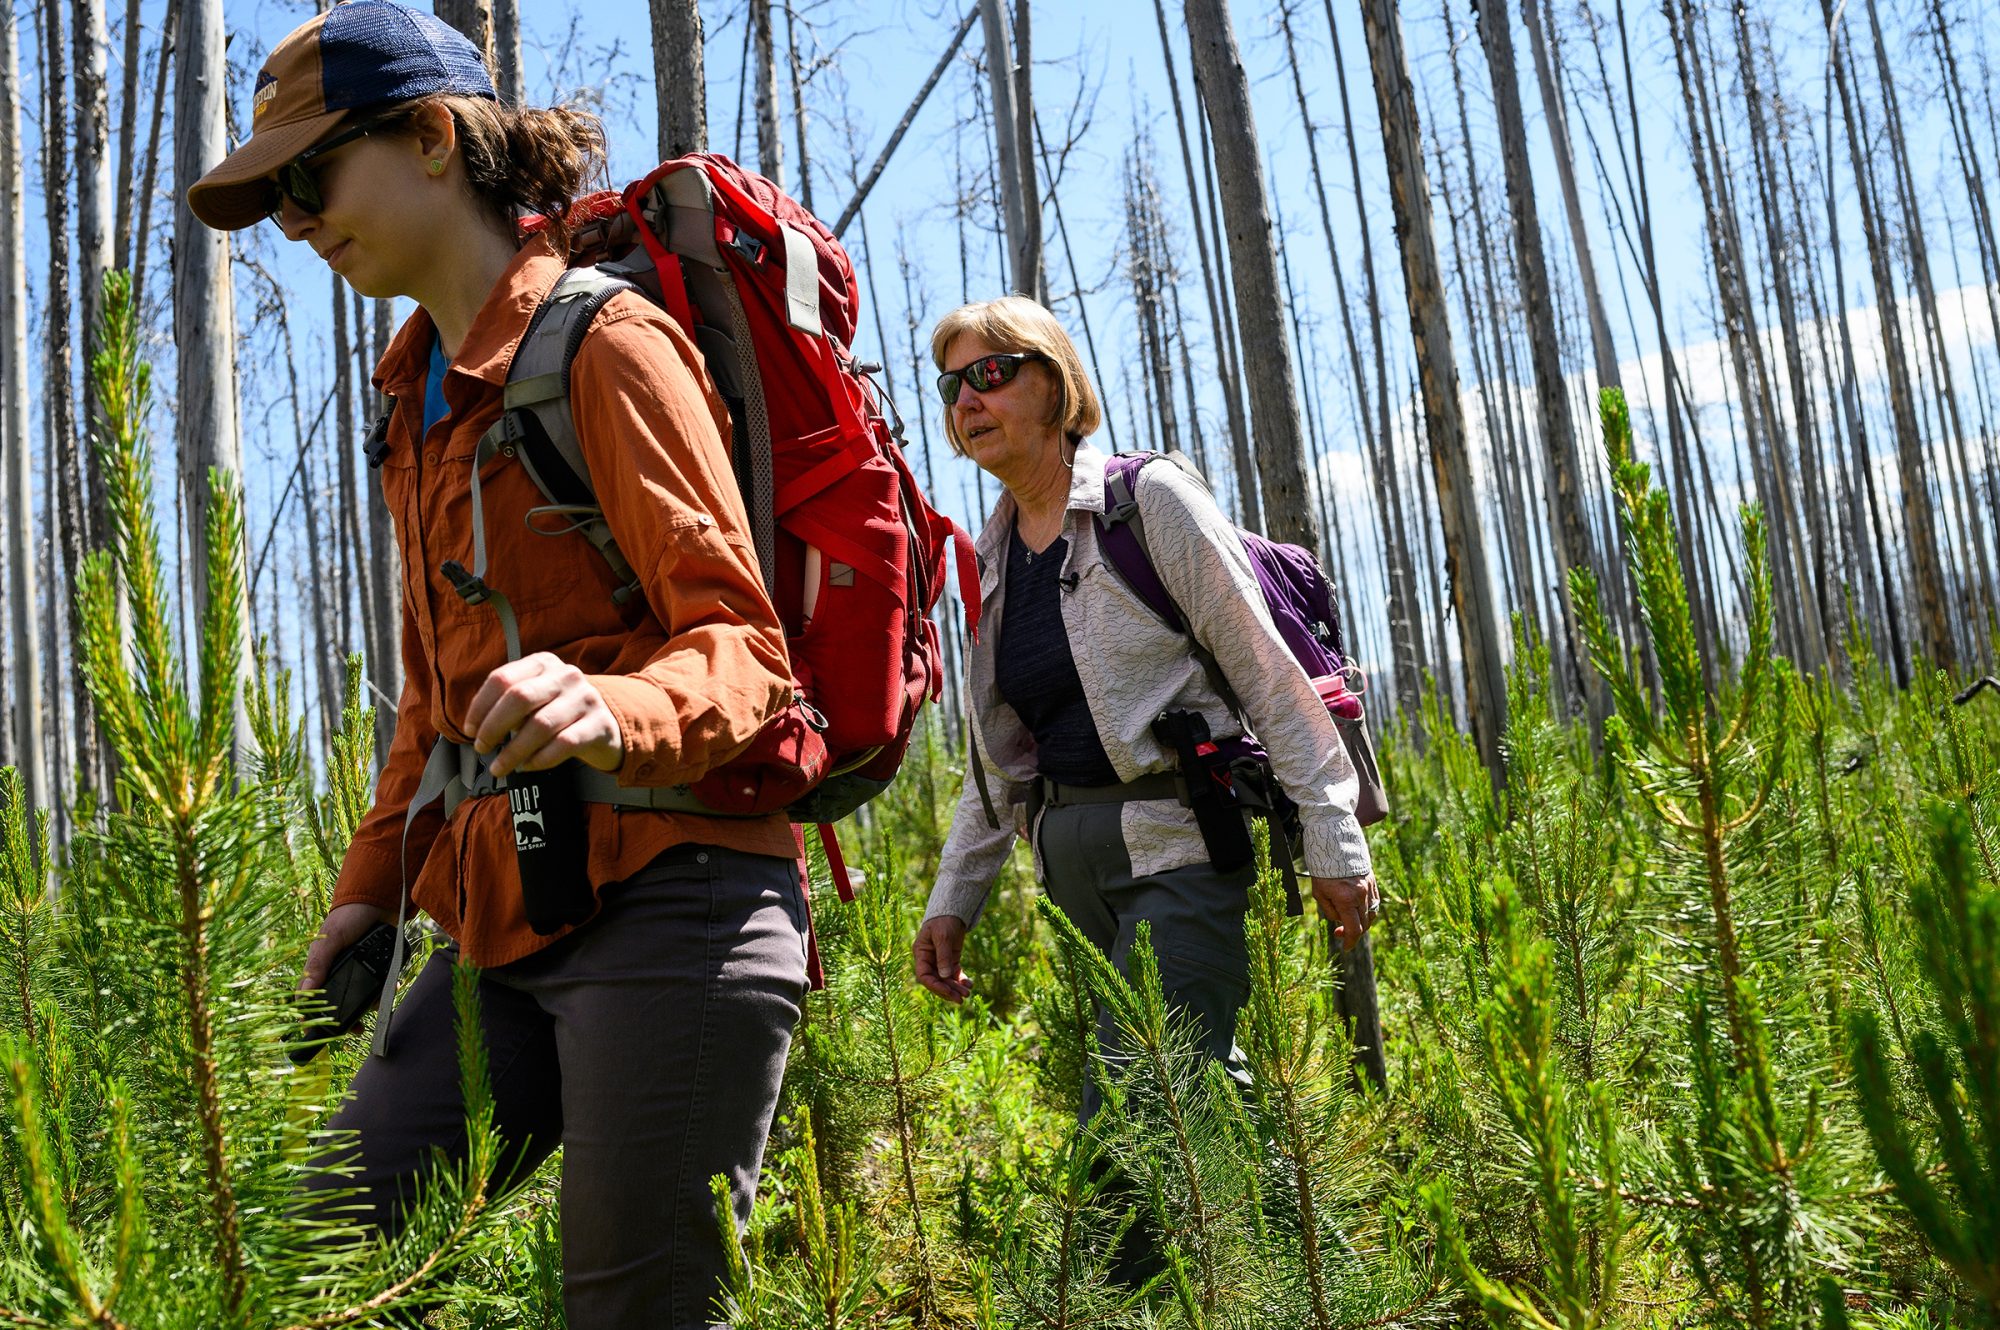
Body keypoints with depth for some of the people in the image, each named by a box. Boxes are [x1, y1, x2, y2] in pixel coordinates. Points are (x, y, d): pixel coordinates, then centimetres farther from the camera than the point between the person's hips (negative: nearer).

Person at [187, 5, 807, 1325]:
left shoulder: (603, 340, -8)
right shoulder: (426, 392, 19)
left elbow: (742, 647, -15)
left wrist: (613, 708, -36)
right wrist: (372, 882, 21)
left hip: (665, 907, -8)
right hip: (512, 925, 8)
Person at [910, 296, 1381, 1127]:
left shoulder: (1149, 501, -5)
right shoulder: (988, 560, 13)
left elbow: (1268, 675, -7)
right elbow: (995, 754, 18)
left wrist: (1333, 844, -10)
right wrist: (952, 899, 11)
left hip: (1175, 839, -6)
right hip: (1071, 860, 6)